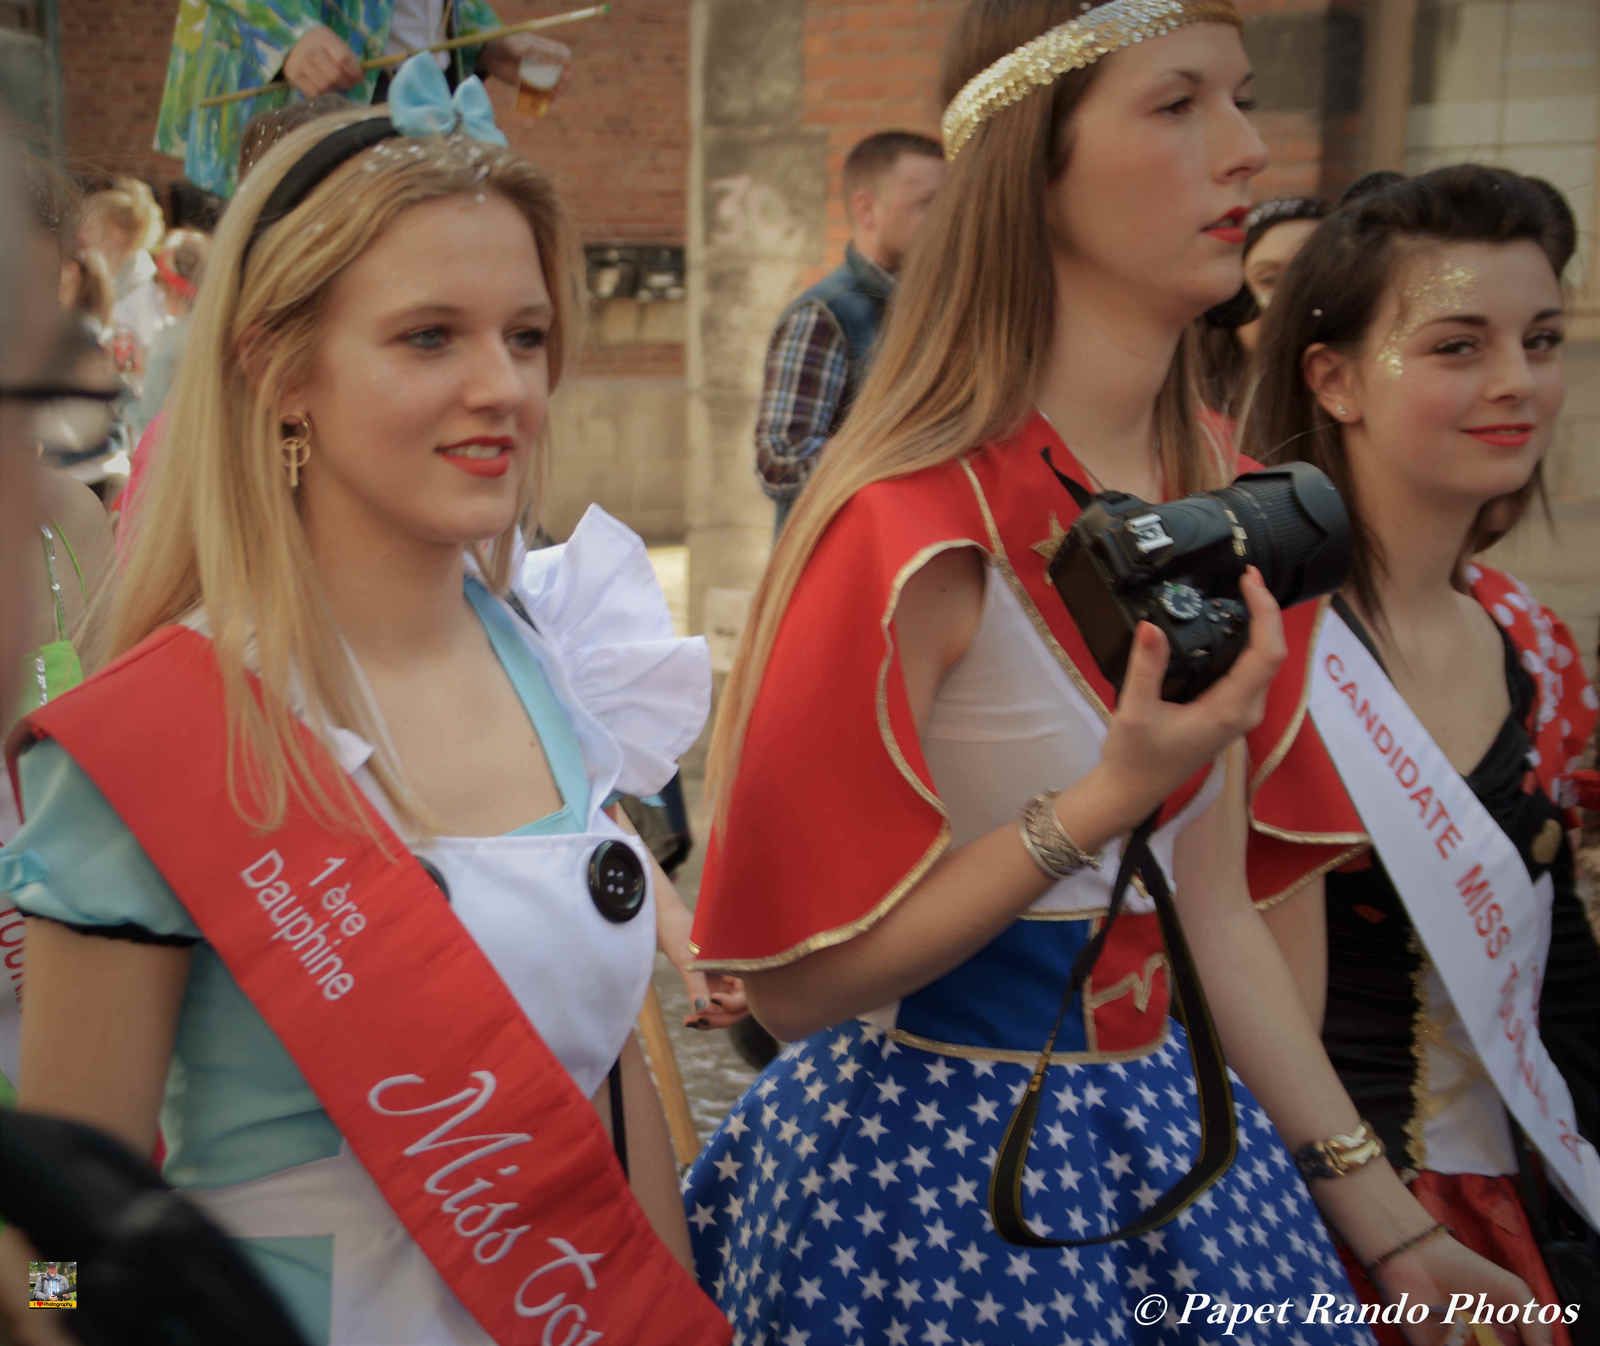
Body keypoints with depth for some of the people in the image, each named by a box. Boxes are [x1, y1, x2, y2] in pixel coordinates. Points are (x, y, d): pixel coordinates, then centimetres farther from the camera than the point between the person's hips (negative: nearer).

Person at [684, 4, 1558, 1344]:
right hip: (934, 1178, -6)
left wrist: (1391, 1228, 7)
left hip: (1167, 1133, 7)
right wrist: (1106, 802, -27)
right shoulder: (916, 523, -22)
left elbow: (1212, 905, 5)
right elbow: (794, 976, -18)